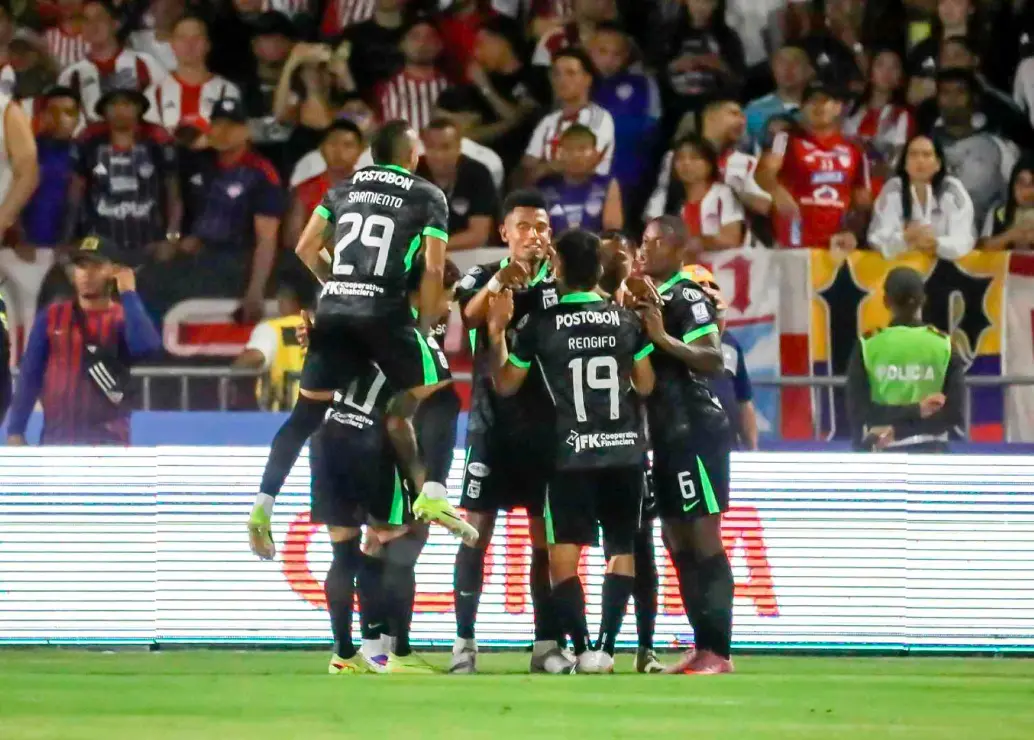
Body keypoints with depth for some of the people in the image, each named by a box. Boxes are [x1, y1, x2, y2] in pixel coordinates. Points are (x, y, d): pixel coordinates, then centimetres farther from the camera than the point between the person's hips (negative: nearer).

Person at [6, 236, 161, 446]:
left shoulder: (124, 318, -1)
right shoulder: (52, 317, 6)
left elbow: (147, 346, -23)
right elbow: (30, 376, 8)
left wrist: (128, 294, -18)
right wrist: (15, 431, 4)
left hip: (107, 442, -3)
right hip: (56, 440, 3)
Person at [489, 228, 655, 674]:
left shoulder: (541, 325, -4)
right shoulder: (626, 320, 2)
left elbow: (505, 385, 7)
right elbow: (645, 386, 9)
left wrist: (497, 332, 15)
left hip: (573, 455, -3)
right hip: (625, 452, 3)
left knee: (563, 559, 3)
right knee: (622, 551, 12)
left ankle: (583, 650, -9)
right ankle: (606, 647, 1)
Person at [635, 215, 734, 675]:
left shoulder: (687, 296, -12)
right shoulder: (647, 295, 15)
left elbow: (713, 358, -24)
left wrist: (663, 338, -33)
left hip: (695, 431, -10)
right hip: (666, 434, 10)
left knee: (704, 541, -9)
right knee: (678, 544, 12)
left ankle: (718, 651, -9)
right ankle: (702, 648, 17)